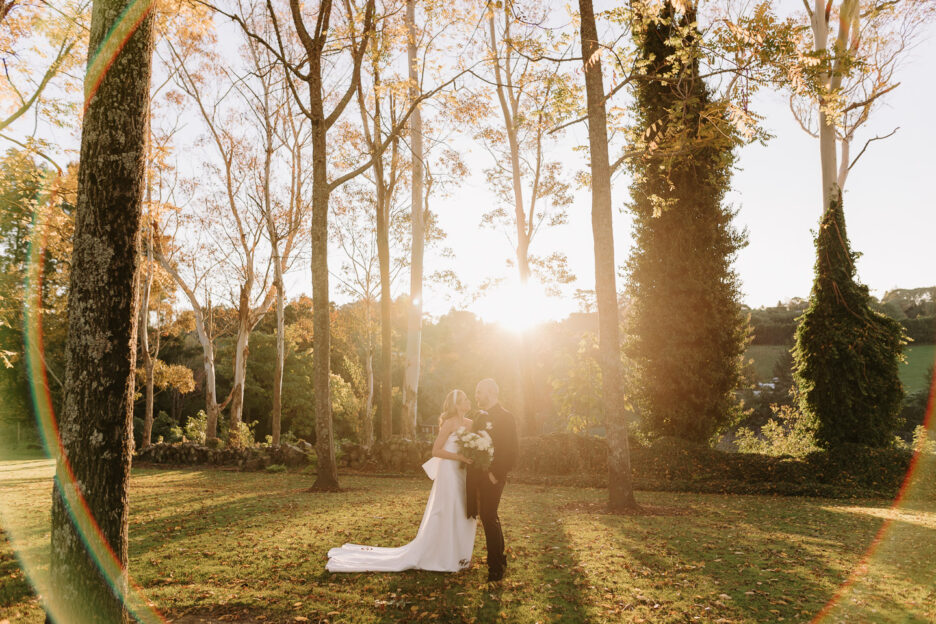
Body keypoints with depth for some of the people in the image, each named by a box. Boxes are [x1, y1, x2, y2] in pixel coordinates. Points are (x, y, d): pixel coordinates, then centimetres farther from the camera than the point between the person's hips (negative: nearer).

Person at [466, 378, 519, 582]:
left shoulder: (505, 417, -12)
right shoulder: (481, 417, 14)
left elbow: (510, 451, -16)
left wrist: (496, 474, -19)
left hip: (492, 477, -8)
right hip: (477, 477, 8)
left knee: (489, 518, -6)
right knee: (490, 517, 17)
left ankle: (496, 567, 6)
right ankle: (500, 560, 31)